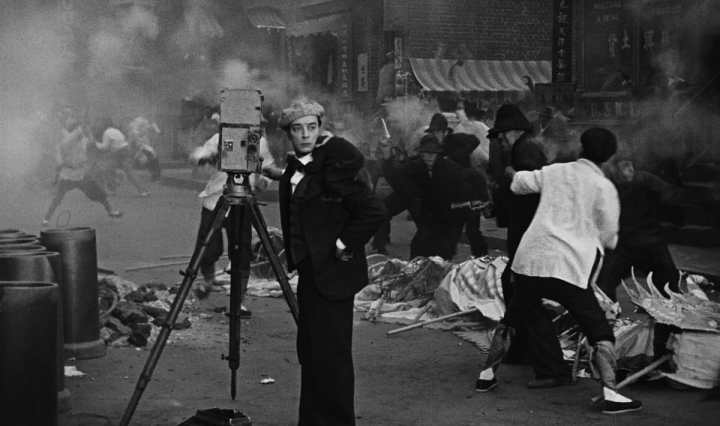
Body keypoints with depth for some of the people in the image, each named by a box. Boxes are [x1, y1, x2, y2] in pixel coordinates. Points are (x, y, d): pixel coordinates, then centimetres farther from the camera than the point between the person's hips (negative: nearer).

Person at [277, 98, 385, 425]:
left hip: (333, 272, -9)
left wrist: (345, 245, -16)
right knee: (309, 352, 14)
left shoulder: (333, 167, -15)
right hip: (310, 270, 9)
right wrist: (292, 254, 12)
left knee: (331, 355, -3)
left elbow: (374, 212, -20)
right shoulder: (294, 169, 10)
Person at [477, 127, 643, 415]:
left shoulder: (555, 171, 11)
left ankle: (487, 373, 28)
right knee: (599, 330, 2)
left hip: (531, 258, 4)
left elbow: (519, 184, 19)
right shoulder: (604, 187, 2)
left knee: (515, 314, 23)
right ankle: (609, 393, -11)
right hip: (570, 267, -4)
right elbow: (608, 238, 5)